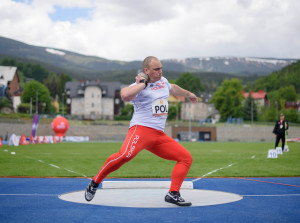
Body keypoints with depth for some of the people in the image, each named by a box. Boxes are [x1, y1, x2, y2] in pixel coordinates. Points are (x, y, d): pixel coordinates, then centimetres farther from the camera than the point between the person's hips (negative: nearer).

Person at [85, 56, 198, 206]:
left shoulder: (163, 81, 20)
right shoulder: (138, 86, -4)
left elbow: (173, 88, 44)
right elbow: (125, 96, -29)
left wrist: (188, 94, 59)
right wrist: (143, 84, -16)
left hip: (160, 136, 8)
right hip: (141, 129, -8)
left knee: (186, 158, 1)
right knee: (125, 155, -33)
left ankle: (173, 194, -2)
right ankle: (94, 183, -15)